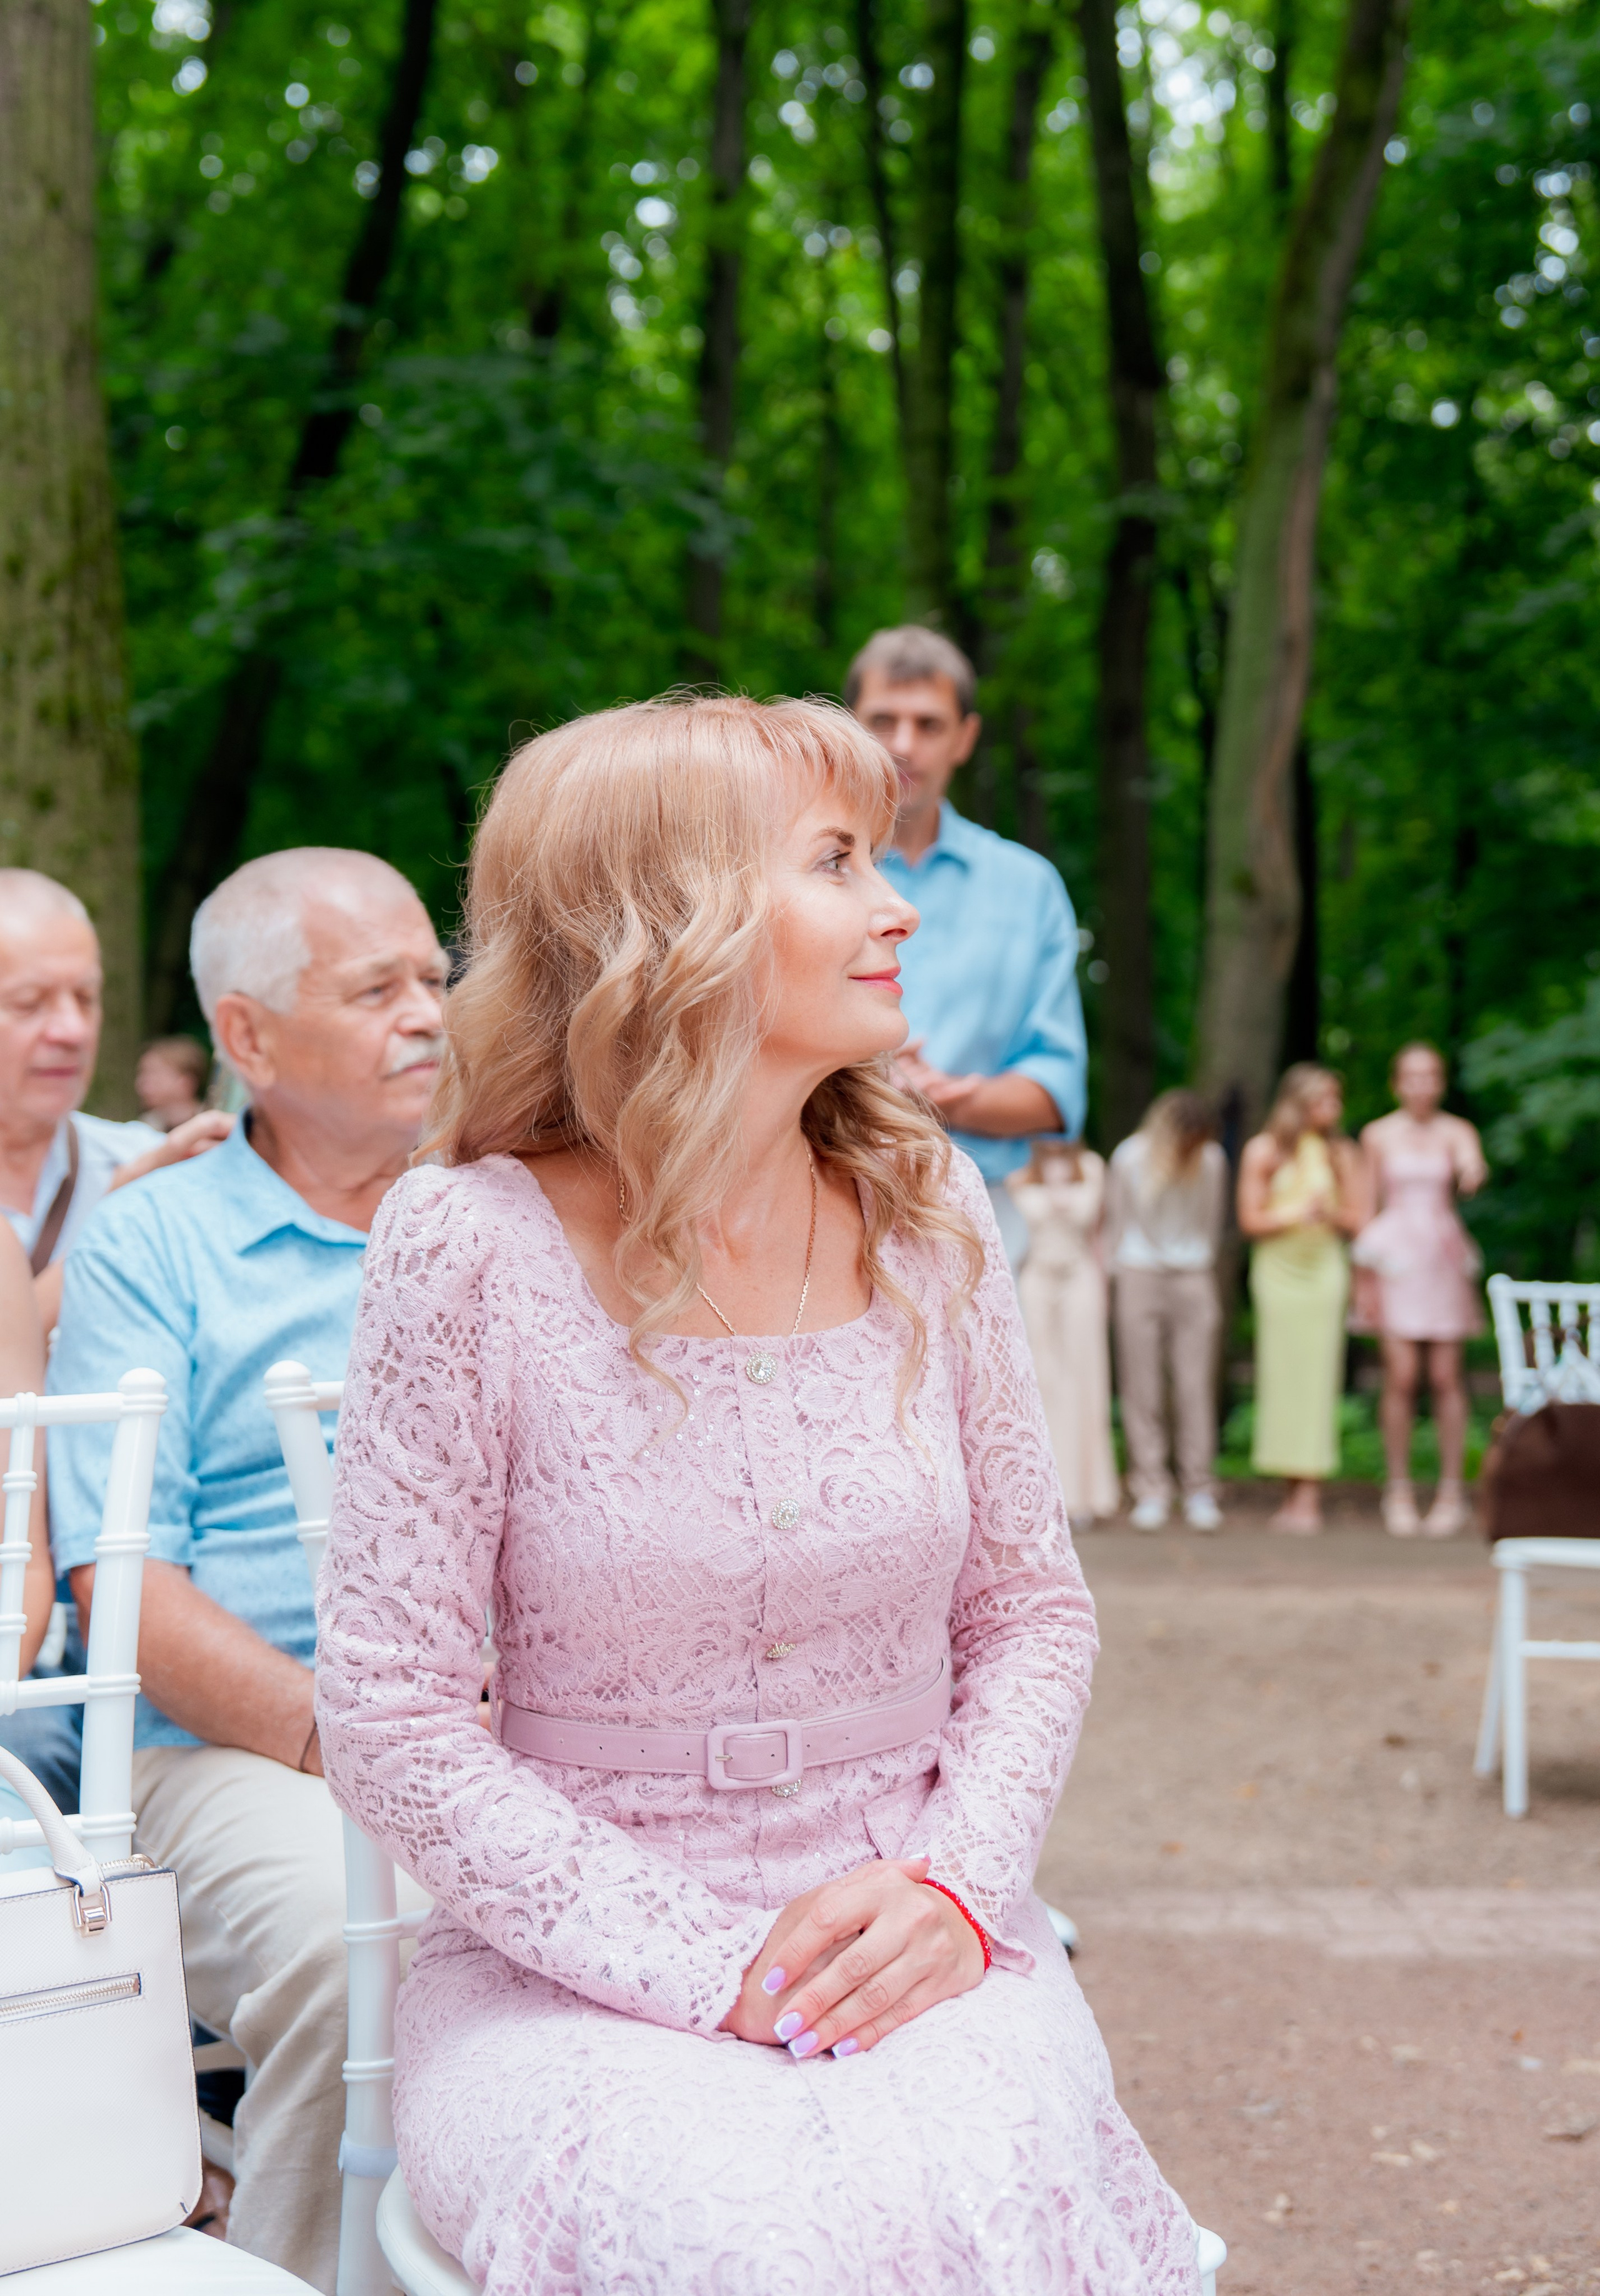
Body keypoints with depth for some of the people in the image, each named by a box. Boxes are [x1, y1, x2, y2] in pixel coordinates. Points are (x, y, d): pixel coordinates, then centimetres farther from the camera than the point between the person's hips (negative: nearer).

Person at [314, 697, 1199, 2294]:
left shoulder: (927, 1215, 4)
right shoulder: (476, 1248, -9)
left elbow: (1032, 1607, 10)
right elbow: (390, 1719, -9)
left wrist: (953, 1883, -8)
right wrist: (706, 1964, -16)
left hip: (905, 1941, 3)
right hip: (575, 1964, -3)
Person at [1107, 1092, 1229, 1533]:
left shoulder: (1213, 1161, 1)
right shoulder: (1130, 1158, -3)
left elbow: (1212, 1223, 13)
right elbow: (1116, 1222, 6)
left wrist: (1202, 1265, 13)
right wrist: (1121, 1277, 6)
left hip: (1193, 1278, 1)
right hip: (1141, 1276, -1)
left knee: (1196, 1387, -3)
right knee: (1142, 1389, -2)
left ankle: (1199, 1492, 1)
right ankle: (1151, 1492, 3)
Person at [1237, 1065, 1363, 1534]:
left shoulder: (1339, 1152, 8)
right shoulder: (1263, 1151, 4)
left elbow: (1355, 1219, 8)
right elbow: (1250, 1219, 1)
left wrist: (1329, 1214, -12)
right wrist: (1296, 1212, -12)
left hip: (1324, 1269, 0)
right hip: (1278, 1270, 0)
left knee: (1318, 1376, -6)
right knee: (1282, 1374, -2)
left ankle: (1309, 1496, -7)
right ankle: (1295, 1489, 5)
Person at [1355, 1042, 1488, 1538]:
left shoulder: (1456, 1132, 4)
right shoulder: (1378, 1135, 5)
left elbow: (1472, 1165, -18)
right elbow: (1369, 1206, 7)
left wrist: (1473, 1174, -43)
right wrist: (1363, 1277, 3)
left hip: (1444, 1256, 0)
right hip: (1394, 1258, 0)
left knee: (1446, 1377, -1)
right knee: (1401, 1375, -6)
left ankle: (1451, 1492, 7)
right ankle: (1399, 1491, 3)